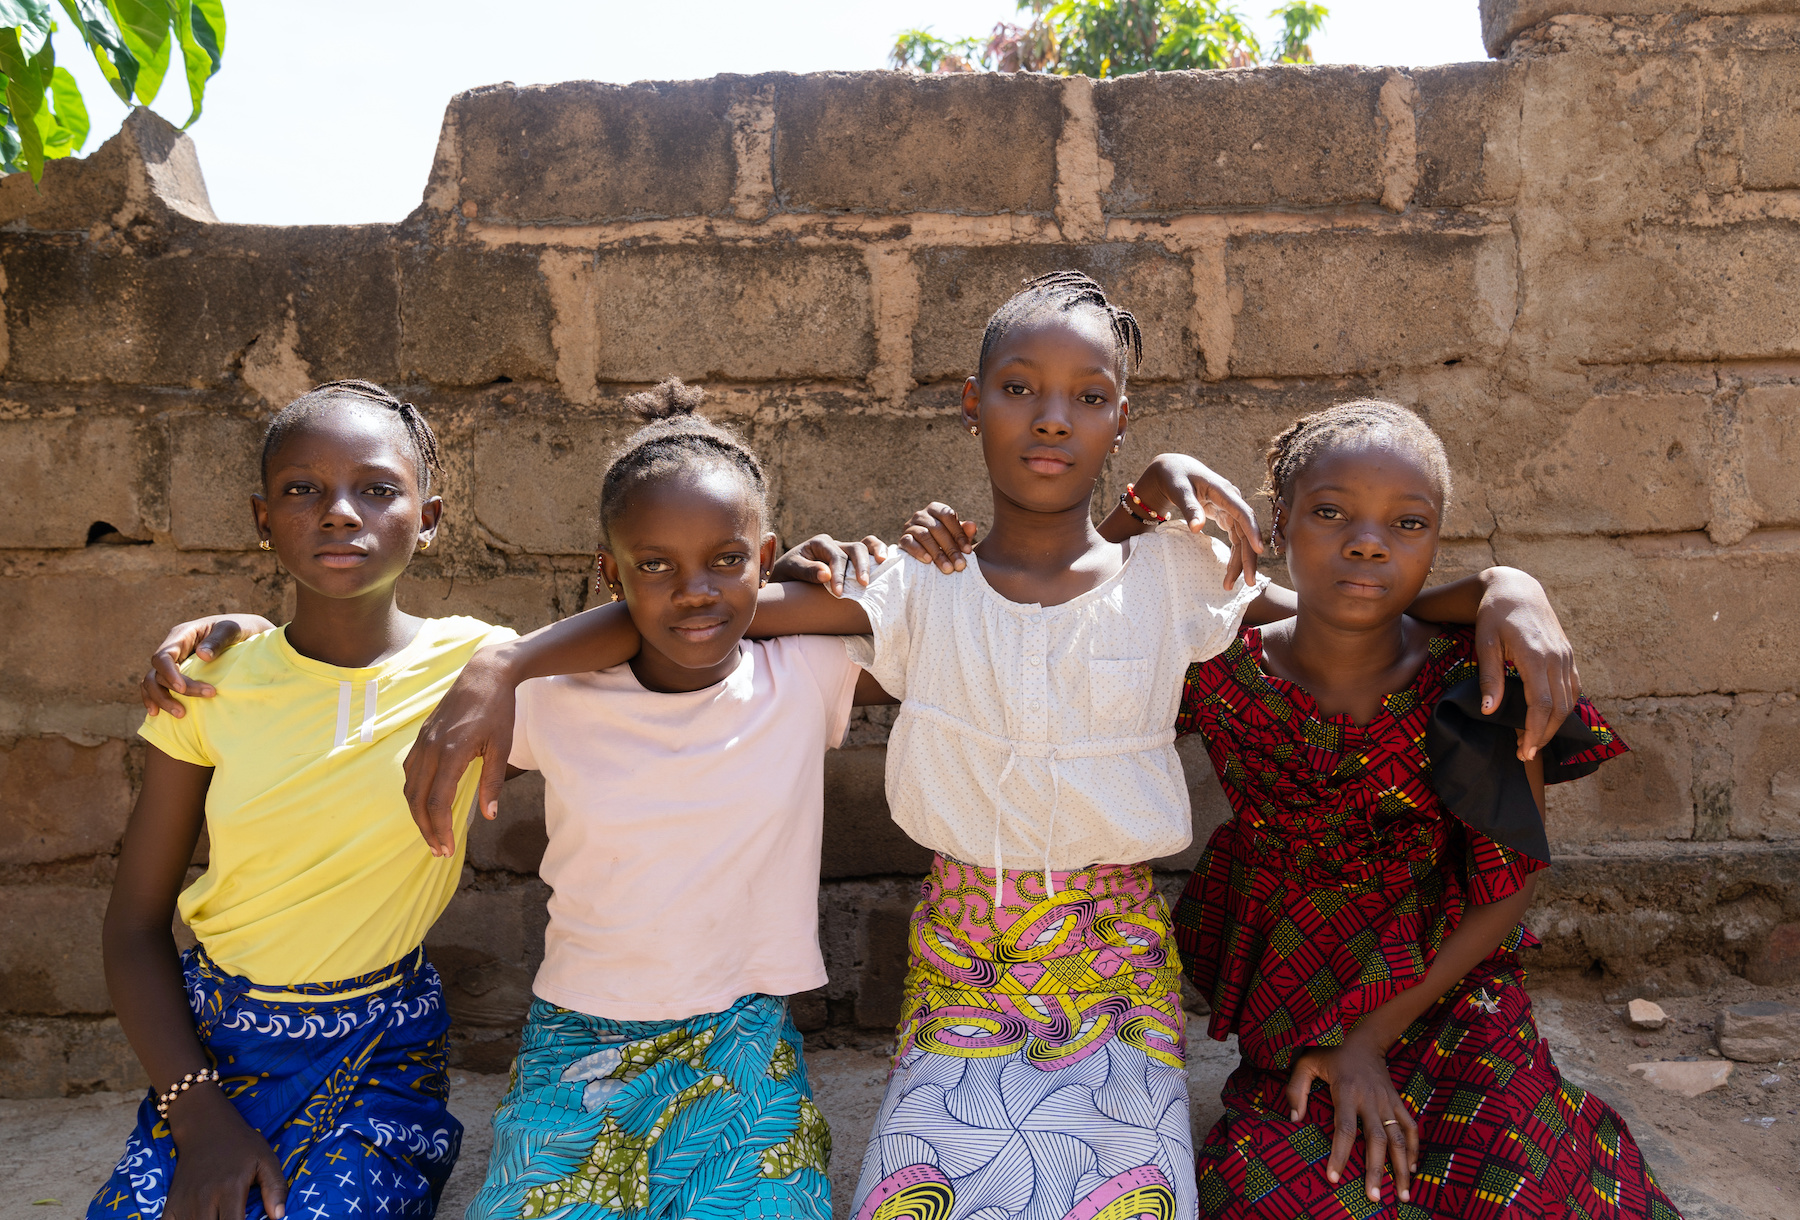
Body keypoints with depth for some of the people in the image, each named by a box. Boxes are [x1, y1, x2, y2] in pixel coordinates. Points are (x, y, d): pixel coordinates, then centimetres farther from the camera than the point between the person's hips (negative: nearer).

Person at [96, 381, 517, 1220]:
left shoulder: (473, 664, -10)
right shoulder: (210, 680, -5)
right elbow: (136, 923, 1)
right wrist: (198, 1111, -8)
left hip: (382, 1054, -1)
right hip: (211, 1040, 2)